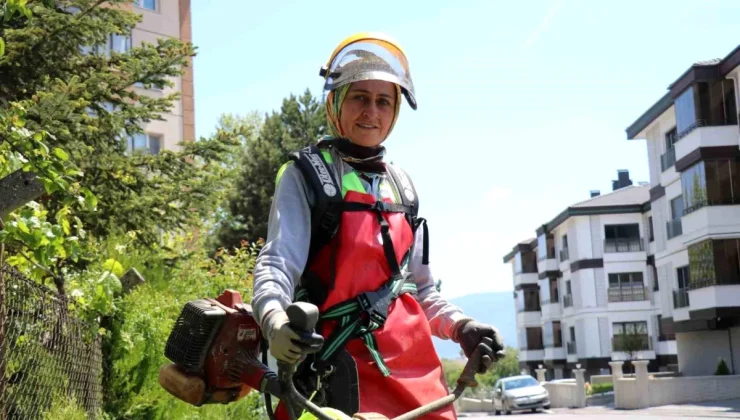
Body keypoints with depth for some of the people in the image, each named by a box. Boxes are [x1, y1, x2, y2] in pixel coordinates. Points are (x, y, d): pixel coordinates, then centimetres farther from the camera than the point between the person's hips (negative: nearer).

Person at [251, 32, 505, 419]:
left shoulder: (402, 185, 18)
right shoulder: (306, 174, 1)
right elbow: (278, 261, -12)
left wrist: (459, 326, 5)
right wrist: (275, 322, -32)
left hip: (416, 361, 6)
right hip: (346, 366, -5)